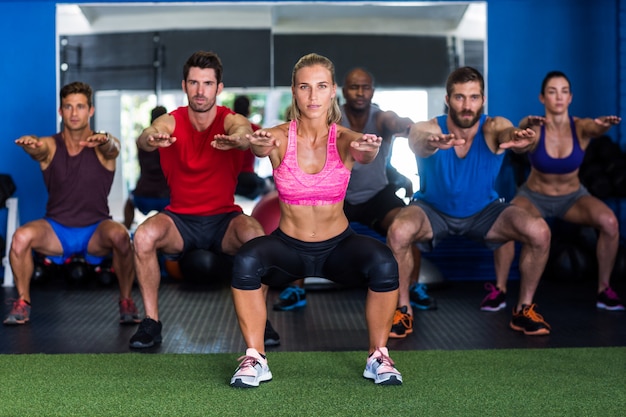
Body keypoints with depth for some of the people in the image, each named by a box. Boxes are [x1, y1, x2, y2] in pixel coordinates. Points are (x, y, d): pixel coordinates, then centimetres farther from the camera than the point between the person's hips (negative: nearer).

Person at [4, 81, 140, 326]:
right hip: (56, 229, 1)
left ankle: (127, 303, -12)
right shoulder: (50, 145, -3)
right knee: (22, 236, -28)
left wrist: (104, 141, -56)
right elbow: (38, 149, -26)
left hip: (96, 230, -1)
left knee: (120, 235, -34)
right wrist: (31, 145, -52)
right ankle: (23, 303, -5)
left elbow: (112, 148, -30)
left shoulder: (103, 146, -6)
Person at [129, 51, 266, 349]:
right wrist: (152, 139, -55)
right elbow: (146, 136, -29)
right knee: (143, 236, -28)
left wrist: (236, 139, -59)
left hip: (224, 219, -1)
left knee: (256, 236, -31)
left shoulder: (230, 120, -7)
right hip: (180, 219, 1)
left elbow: (243, 131, -33)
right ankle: (151, 321, -12)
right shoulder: (172, 122, -5)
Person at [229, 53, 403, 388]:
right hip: (288, 245, 0)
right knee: (245, 261, -30)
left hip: (338, 245, 0)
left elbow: (362, 152, -34)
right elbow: (260, 146, -34)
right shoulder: (281, 138, -11)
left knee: (384, 263, -29)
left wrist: (367, 149, -59)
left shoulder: (343, 138, -11)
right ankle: (254, 358, -13)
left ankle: (378, 356, -7)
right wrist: (259, 145, -59)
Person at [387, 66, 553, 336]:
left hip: (483, 211, 1)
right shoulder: (428, 129, -24)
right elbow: (417, 140, -49)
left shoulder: (493, 128, -22)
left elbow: (508, 133, -46)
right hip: (433, 210, -1)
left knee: (539, 232, -22)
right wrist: (432, 143, -74)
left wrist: (519, 140, -72)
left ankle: (524, 309, 0)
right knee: (398, 231, -33)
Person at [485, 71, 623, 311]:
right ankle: (499, 289, -12)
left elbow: (596, 128, -42)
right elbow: (521, 131, -44)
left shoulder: (580, 127, -19)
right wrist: (527, 125, -69)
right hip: (534, 196, -1)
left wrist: (604, 124, -67)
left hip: (572, 197, 1)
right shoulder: (535, 128, -21)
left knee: (609, 222, -27)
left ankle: (604, 289, -8)